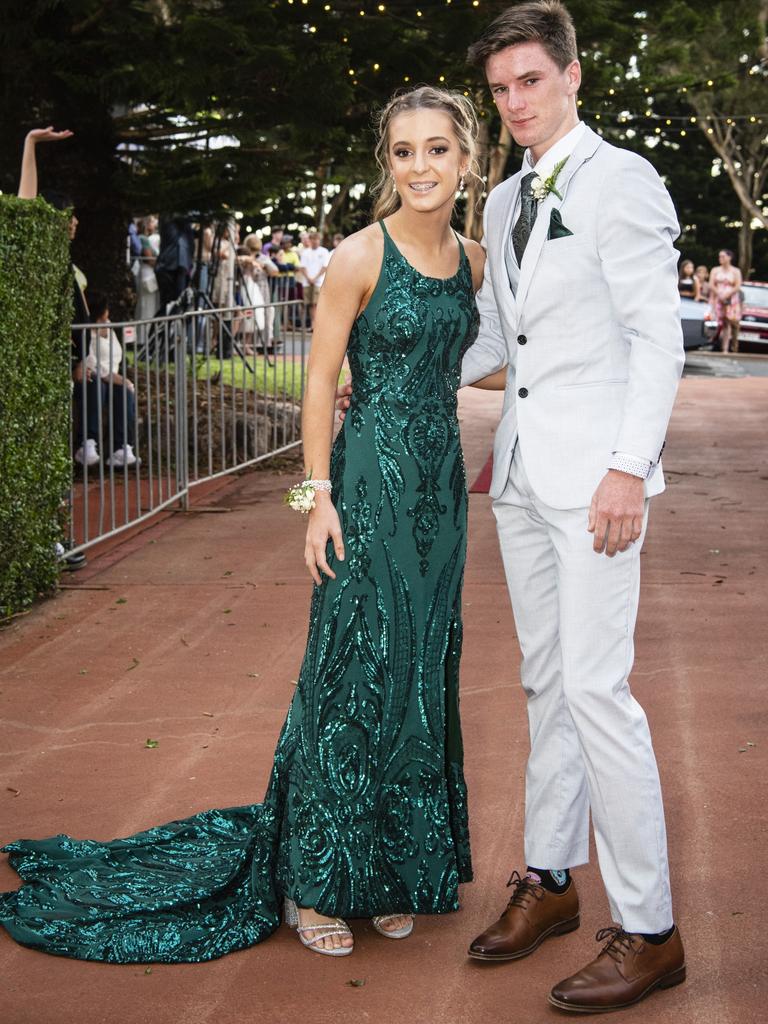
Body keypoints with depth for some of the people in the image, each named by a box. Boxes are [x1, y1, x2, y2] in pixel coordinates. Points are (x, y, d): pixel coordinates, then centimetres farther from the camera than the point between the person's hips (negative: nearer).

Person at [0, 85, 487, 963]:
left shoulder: (472, 261, 8)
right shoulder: (359, 257, -10)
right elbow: (320, 382, -9)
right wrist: (319, 497, -13)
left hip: (441, 486, 6)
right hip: (372, 483, -6)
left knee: (420, 675, 10)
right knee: (351, 672, -2)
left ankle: (385, 872, 24)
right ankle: (313, 882, 12)